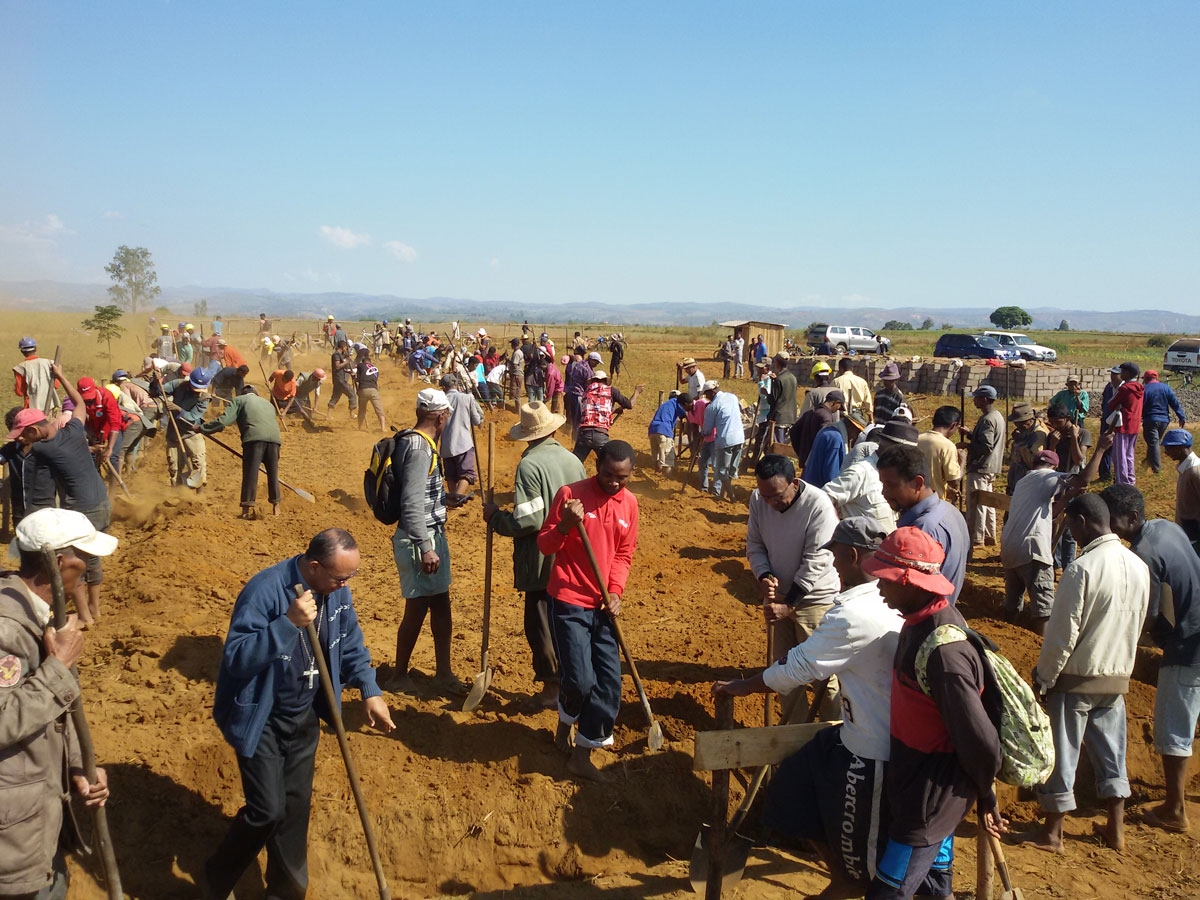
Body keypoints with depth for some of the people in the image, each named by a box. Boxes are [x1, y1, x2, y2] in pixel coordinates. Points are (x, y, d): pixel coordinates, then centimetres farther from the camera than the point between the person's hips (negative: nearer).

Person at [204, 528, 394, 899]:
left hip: (303, 716, 6)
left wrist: (370, 691, -4)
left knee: (296, 806, 13)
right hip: (260, 719, -6)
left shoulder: (337, 590, -7)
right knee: (268, 810, -8)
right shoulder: (265, 590, -27)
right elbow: (235, 657, -30)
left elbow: (350, 644, 7)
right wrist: (288, 623, -41)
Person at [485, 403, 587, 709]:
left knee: (541, 623, 7)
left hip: (542, 560, -7)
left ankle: (552, 688, 15)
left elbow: (528, 521, -22)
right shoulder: (573, 460, 2)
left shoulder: (529, 465, -18)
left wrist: (495, 517, -6)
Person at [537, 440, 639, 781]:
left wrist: (615, 591, -4)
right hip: (569, 601, -5)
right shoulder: (570, 494, -10)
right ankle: (565, 724, 25)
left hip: (603, 605, 5)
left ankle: (582, 754, 17)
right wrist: (565, 524, -26)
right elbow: (544, 545, -6)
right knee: (580, 679, -9)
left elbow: (624, 554, 11)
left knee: (609, 682, 2)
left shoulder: (629, 503, 3)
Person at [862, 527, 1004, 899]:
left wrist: (986, 796, -11)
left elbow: (979, 741, -27)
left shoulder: (942, 650, -32)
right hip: (918, 776, 9)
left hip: (931, 795, -9)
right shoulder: (925, 617, -3)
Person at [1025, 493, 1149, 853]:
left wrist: (1044, 677, -6)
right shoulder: (1139, 567, -1)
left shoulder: (1081, 569, -23)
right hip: (1117, 678, 6)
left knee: (1062, 754, 5)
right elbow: (1137, 626, 10)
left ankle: (1051, 833, 16)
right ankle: (1116, 830, 28)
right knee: (1111, 751, 18)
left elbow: (1062, 633, -19)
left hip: (1076, 678, -6)